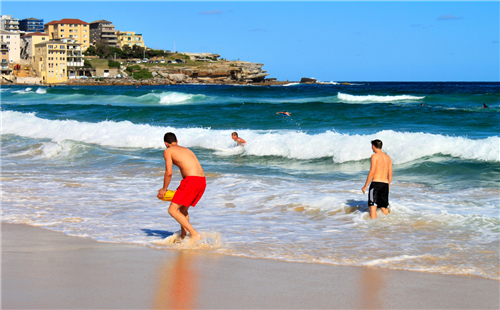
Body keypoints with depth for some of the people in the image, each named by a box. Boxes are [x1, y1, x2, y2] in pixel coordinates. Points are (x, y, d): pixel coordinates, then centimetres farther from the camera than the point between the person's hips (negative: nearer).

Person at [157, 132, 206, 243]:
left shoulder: (168, 151, 8)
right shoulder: (187, 150, 30)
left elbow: (169, 172, -1)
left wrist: (164, 189, 12)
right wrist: (180, 190, 34)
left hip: (191, 180, -8)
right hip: (202, 181, 8)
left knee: (172, 210, -2)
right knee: (183, 209, 26)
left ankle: (195, 234, -11)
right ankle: (183, 237, 29)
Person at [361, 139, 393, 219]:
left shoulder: (375, 156, -6)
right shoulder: (388, 157, 15)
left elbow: (372, 172, -13)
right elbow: (390, 174, 16)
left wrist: (365, 186, -8)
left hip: (376, 183, -7)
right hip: (385, 184, 7)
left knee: (372, 207, -9)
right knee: (384, 208, 13)